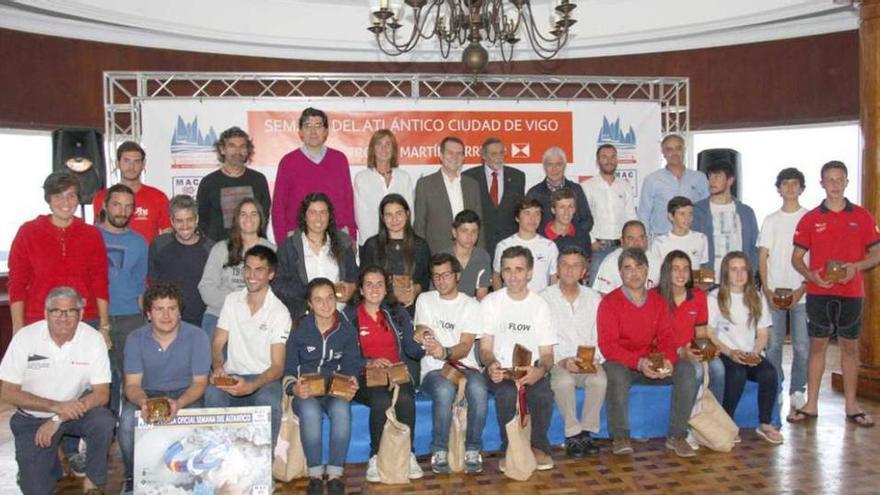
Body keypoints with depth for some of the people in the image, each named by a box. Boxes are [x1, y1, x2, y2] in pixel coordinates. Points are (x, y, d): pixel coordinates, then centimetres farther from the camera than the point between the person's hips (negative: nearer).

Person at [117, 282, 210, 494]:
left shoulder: (197, 337, -12)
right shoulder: (136, 339, -7)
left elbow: (199, 383, -12)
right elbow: (132, 384, -10)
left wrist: (179, 403, -34)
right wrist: (142, 402, -35)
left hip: (185, 393, -1)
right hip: (147, 393, 1)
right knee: (128, 419, -31)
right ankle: (132, 478, -6)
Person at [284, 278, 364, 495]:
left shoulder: (347, 330, 5)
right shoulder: (299, 331, 1)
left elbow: (351, 366, 5)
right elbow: (289, 369, 2)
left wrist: (351, 381, -19)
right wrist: (294, 388, -19)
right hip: (305, 392, -1)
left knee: (341, 409, -34)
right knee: (310, 411, -35)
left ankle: (335, 473, -23)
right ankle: (315, 474, -22)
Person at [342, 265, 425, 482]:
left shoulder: (397, 313, 16)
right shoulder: (349, 315, 9)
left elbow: (411, 349, 8)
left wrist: (425, 346, -14)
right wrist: (368, 362, -17)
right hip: (364, 376, -2)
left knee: (405, 398, -32)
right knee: (381, 400, -34)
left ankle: (407, 454, -20)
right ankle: (376, 457, -21)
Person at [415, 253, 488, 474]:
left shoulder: (471, 305, 8)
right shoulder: (425, 300, 13)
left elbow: (465, 347, -4)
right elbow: (424, 335, 0)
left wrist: (446, 352, -27)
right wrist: (433, 348, -25)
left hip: (465, 366, 1)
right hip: (434, 369, 0)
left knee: (478, 389, -34)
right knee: (445, 390, -36)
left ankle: (472, 450, -16)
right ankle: (439, 451, -18)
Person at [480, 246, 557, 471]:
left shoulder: (540, 305, 7)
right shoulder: (490, 303, 4)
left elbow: (547, 353, 3)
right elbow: (485, 348, 0)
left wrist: (541, 370, -22)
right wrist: (491, 365, -25)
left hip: (531, 370, 1)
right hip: (500, 371, -1)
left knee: (543, 394, -30)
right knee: (507, 393, -33)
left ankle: (538, 446, -5)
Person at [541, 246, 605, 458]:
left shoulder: (594, 298, 12)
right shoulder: (544, 298, 0)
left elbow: (600, 337, 9)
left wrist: (595, 358, -10)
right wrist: (561, 361, -19)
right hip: (556, 362, -2)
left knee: (599, 380, -30)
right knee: (564, 381, -35)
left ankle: (586, 432, -13)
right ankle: (573, 434, -18)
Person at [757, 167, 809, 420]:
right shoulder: (771, 221, 10)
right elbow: (762, 257, 7)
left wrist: (803, 289, -8)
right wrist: (767, 291, -3)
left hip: (802, 293, -1)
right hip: (774, 292, 1)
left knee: (802, 346, -1)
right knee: (773, 345, 3)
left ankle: (797, 398, 9)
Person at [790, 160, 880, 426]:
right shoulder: (810, 219, 4)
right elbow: (797, 257, 5)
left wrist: (856, 266, -14)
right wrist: (810, 275, -14)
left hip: (852, 293, 0)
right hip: (818, 293, 0)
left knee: (850, 347, 7)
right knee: (817, 345, 5)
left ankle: (851, 405, 16)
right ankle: (811, 404, 10)